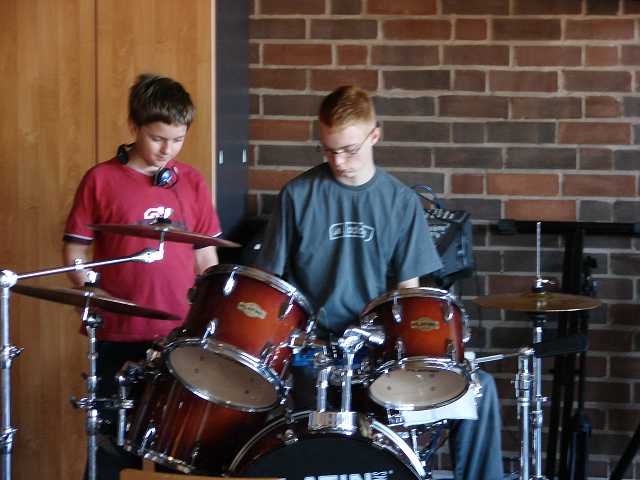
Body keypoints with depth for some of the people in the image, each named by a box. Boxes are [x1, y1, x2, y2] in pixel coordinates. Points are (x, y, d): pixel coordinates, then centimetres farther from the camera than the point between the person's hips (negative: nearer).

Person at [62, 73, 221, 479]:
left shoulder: (192, 183, 7)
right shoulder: (101, 181, -2)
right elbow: (75, 253, 1)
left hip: (181, 336, 3)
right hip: (119, 338, -2)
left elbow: (206, 258, 13)